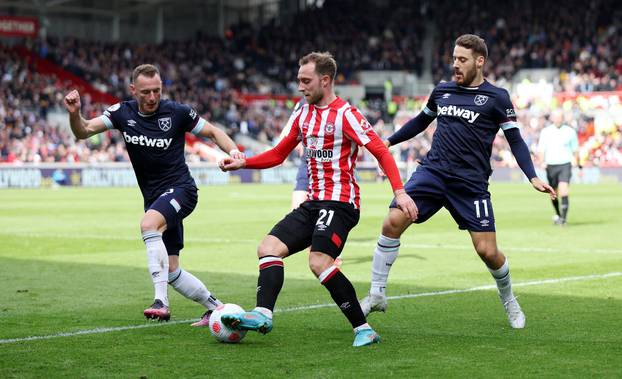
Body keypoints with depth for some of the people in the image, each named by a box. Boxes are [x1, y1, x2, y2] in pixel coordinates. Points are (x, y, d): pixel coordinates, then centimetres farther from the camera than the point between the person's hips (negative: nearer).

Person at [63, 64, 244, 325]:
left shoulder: (177, 112, -9)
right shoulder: (123, 113, 0)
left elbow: (213, 132, 3)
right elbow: (83, 131, -5)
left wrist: (233, 150, -15)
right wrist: (74, 114, -26)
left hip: (180, 189, -5)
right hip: (154, 199, 5)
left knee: (148, 223, -35)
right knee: (171, 271, 3)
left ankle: (161, 302, -37)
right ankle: (214, 307, 23)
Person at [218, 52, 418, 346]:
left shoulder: (345, 114, -9)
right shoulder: (303, 114, 13)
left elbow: (381, 152, -13)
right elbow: (278, 155, 22)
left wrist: (399, 192, -23)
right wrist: (242, 163, 7)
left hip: (340, 202, -8)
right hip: (313, 202, 8)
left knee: (319, 262, -24)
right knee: (269, 248, -6)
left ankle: (364, 329, -16)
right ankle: (262, 315, -19)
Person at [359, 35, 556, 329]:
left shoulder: (496, 97, -1)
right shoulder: (442, 91, 11)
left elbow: (515, 140, 2)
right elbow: (421, 121, 28)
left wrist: (533, 177, -10)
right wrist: (388, 142, 26)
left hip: (471, 183, -3)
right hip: (432, 171, 3)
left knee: (487, 250, -5)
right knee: (393, 221, -17)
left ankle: (509, 301, 26)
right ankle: (376, 294, -5)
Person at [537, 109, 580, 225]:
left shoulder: (570, 131, 3)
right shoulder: (545, 132, 3)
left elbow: (575, 149, 12)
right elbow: (541, 150, 2)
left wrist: (578, 164, 16)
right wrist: (542, 162, -15)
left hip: (565, 165, -2)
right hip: (551, 166, 2)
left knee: (564, 191, -19)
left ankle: (564, 216, -20)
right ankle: (557, 214, 34)